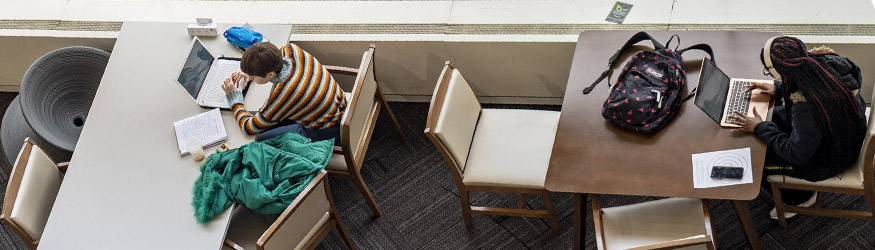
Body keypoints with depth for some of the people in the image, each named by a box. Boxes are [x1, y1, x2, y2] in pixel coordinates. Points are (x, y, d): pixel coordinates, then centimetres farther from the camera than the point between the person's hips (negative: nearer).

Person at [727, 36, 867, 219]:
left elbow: (797, 153, -26)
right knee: (774, 116, 20)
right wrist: (778, 89, 4)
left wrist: (760, 128, -18)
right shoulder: (825, 61, -19)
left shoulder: (806, 108, -42)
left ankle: (800, 198, 28)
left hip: (830, 161, -8)